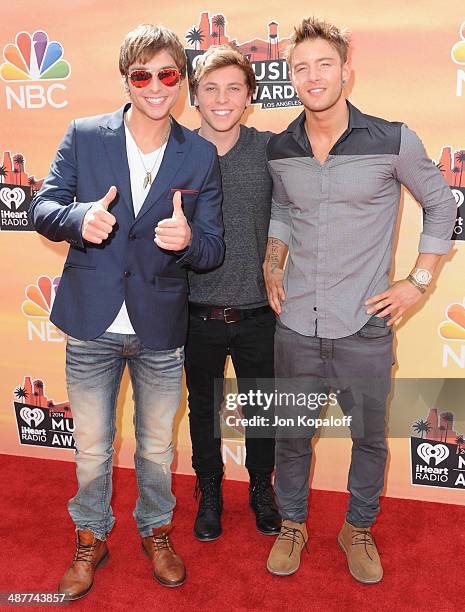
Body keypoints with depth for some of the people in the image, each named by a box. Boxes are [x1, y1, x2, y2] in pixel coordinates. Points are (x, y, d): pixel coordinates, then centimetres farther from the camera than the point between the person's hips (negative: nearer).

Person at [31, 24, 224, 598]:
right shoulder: (83, 136, -3)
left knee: (156, 445, 18)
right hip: (92, 322, 0)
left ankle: (155, 530, 44)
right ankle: (90, 539, 40)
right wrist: (78, 218, -24)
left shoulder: (201, 155, -3)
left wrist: (187, 240, -26)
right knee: (91, 446, 15)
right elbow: (43, 209, -1)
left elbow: (213, 249, -2)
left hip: (160, 327, 0)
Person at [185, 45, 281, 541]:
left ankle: (261, 488, 41)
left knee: (261, 407, 16)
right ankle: (209, 493, 41)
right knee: (203, 408, 18)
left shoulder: (271, 150, -6)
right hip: (198, 317, 1)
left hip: (258, 314, 0)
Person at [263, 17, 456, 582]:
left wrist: (418, 282, -1)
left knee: (369, 435, 13)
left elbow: (441, 205, 4)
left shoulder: (392, 140, -8)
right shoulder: (279, 149, 1)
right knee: (291, 434, 14)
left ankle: (358, 529, 38)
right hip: (296, 324, 2)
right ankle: (291, 525, 38)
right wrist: (272, 265, 5)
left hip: (364, 327, -2)